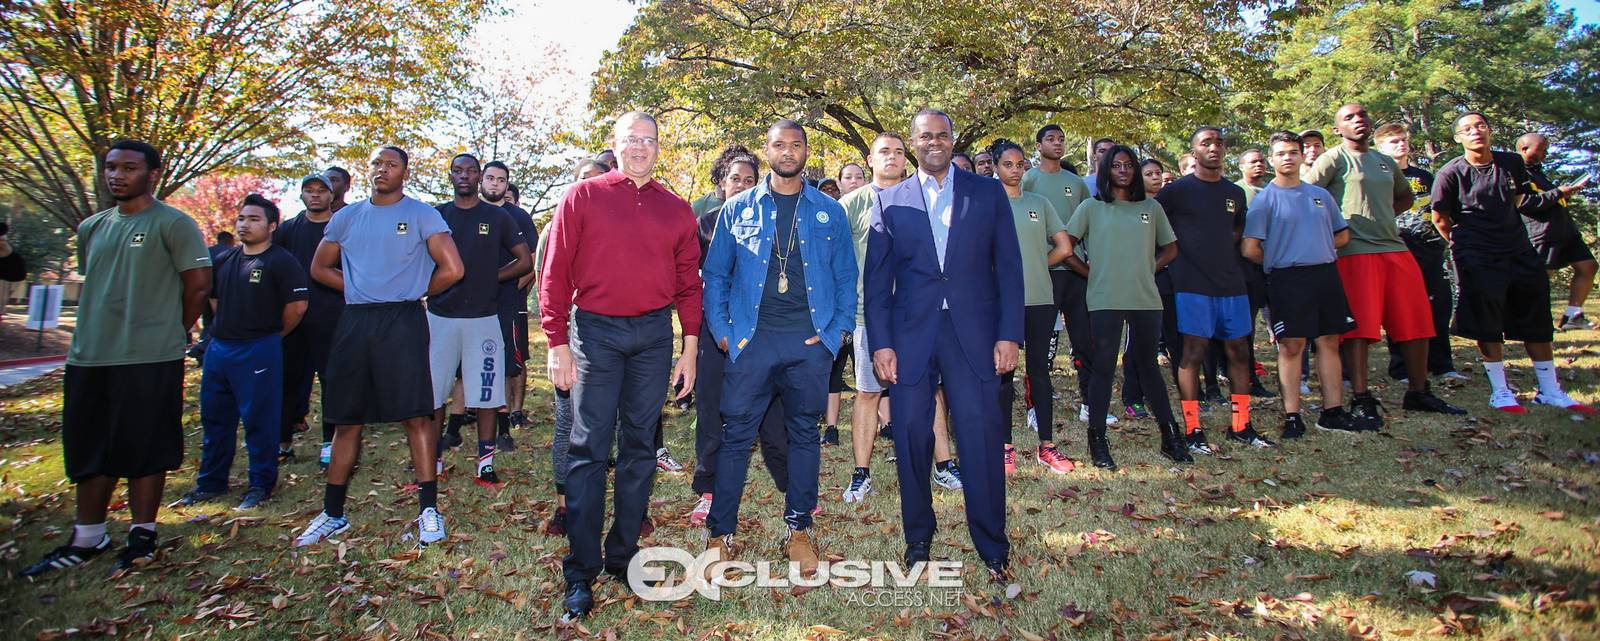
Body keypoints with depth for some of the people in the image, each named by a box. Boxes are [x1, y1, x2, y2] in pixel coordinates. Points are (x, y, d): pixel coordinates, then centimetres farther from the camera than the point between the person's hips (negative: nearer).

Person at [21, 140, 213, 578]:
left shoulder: (174, 225, -5)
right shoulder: (91, 228, 15)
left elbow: (199, 285, -6)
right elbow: (92, 283, 25)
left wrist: (166, 334, 2)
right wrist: (98, 333, 15)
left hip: (149, 361, -7)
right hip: (87, 358, 7)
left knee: (144, 452, 1)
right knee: (89, 452, 13)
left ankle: (142, 536, 14)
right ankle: (87, 539, 24)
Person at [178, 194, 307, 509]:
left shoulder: (281, 261, -9)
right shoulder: (224, 260, 12)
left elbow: (297, 305, -12)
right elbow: (214, 297, 26)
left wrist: (272, 334, -1)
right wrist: (227, 328, 16)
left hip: (259, 351, -7)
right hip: (218, 348, 8)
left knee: (259, 420, -1)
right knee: (214, 418, 14)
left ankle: (261, 484, 11)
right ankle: (211, 483, 27)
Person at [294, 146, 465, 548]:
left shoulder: (421, 215, 1)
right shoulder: (346, 218, 15)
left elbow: (451, 269, -7)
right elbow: (319, 267, 21)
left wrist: (415, 292, 3)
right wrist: (359, 288, 8)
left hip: (403, 322, -4)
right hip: (354, 322, 5)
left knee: (416, 414, -8)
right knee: (346, 420, 9)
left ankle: (428, 509, -1)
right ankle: (333, 514, 21)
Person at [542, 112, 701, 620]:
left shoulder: (677, 211, 12)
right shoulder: (583, 197, 5)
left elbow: (688, 284, 12)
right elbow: (556, 273, 2)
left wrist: (690, 349, 6)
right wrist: (557, 341, -6)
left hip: (654, 335, 3)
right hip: (595, 330, -2)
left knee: (639, 446, 8)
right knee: (590, 447, -2)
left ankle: (624, 554, 20)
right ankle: (580, 571, 5)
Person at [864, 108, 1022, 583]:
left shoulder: (988, 193, 9)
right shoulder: (890, 201, 10)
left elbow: (1008, 267, 6)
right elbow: (877, 279, 7)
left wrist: (1009, 334, -3)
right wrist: (880, 343, -2)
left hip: (973, 331, -1)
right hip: (911, 334, 1)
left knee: (981, 434, -4)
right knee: (912, 435, 4)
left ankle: (992, 547, 13)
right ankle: (918, 539, 24)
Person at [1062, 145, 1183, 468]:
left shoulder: (1151, 208, 13)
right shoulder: (1091, 208, 5)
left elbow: (1170, 249, 20)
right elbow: (1066, 248, 3)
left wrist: (1149, 270, 7)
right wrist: (1091, 272, 0)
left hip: (1146, 299, 3)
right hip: (1105, 299, -3)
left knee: (1148, 365, 9)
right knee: (1104, 366, -3)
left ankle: (1170, 438, 18)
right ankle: (1097, 440, 4)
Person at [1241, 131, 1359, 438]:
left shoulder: (1321, 194, 13)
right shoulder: (1264, 199, -3)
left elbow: (1342, 234, 20)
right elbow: (1250, 248, -9)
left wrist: (1316, 249, 7)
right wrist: (1279, 262, 4)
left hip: (1326, 274, 5)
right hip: (1288, 280, -5)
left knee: (1329, 342, 7)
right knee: (1291, 346, -3)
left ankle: (1333, 411, 15)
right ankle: (1292, 417, 2)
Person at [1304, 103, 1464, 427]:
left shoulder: (1386, 161, 20)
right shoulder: (1334, 159, -1)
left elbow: (1405, 196, 34)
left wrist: (1380, 214, 16)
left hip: (1395, 248, 7)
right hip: (1355, 251, -7)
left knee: (1417, 323, 8)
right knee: (1359, 326, -9)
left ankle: (1418, 393, 21)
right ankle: (1361, 401, -6)